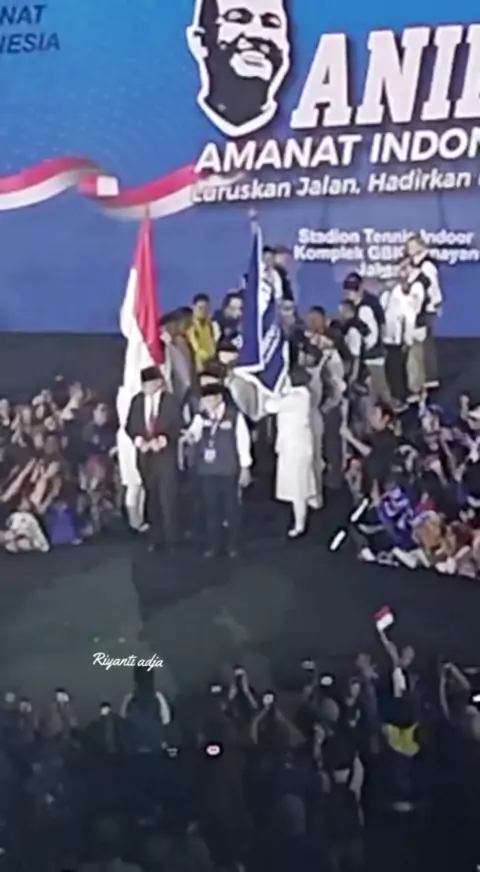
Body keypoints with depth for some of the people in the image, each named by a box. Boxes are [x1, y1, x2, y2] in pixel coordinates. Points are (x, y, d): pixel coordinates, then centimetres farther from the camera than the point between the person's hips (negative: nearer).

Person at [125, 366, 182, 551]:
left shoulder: (169, 401, -4)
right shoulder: (137, 401, 5)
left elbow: (176, 426, -6)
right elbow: (130, 426, 5)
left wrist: (161, 440, -20)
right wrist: (139, 440, -12)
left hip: (166, 455, -3)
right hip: (145, 455, 3)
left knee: (167, 497, -6)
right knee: (152, 498, 8)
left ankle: (171, 539, 4)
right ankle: (155, 538, 16)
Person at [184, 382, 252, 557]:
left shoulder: (234, 416, -5)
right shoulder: (201, 417, 5)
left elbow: (243, 441, -4)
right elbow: (193, 433, -6)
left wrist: (245, 468, -4)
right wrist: (190, 436, -31)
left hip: (228, 470, -3)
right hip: (207, 470, 3)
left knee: (230, 507, 7)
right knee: (211, 508, 8)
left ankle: (233, 545, 18)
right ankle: (212, 544, 18)